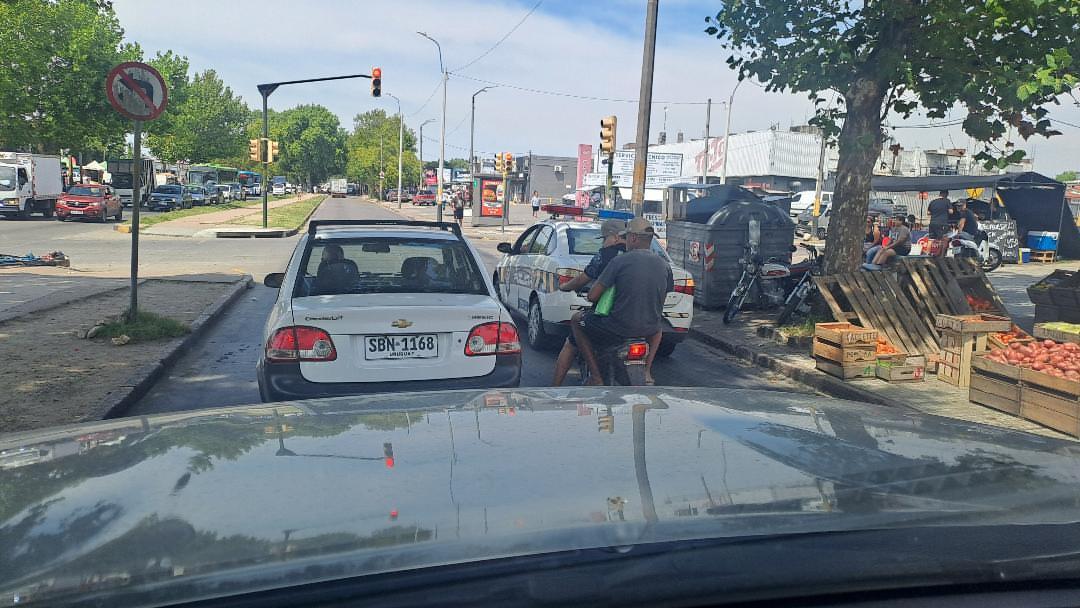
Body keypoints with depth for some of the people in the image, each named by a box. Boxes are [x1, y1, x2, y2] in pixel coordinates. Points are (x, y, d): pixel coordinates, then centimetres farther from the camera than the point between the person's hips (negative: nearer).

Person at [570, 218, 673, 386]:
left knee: (576, 322, 19)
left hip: (619, 327, -5)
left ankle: (596, 377, 12)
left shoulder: (620, 261, -11)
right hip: (649, 329, 5)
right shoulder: (664, 265, 3)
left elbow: (592, 296, -11)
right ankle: (647, 371, 26)